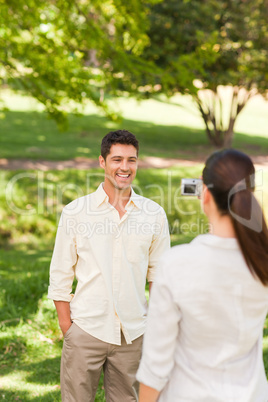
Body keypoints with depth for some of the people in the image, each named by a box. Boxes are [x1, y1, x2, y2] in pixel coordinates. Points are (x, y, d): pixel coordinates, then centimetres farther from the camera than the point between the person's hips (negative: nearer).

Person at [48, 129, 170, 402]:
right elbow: (60, 277, 1)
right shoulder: (75, 212, -3)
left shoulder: (154, 214, 2)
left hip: (133, 334, 2)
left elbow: (159, 276, 9)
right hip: (86, 329, -2)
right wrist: (67, 328, -2)